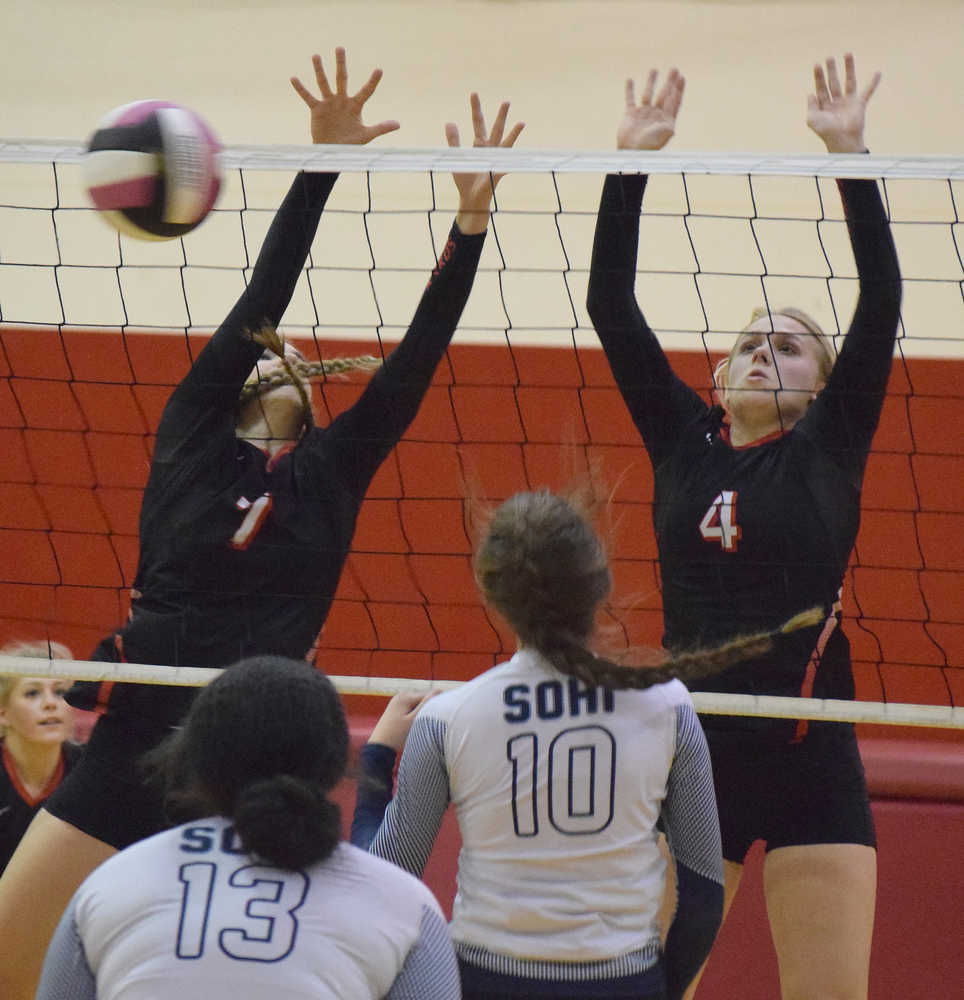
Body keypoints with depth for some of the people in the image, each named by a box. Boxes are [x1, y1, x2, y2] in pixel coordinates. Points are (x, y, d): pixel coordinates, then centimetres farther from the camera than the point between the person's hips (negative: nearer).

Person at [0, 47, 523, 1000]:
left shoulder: (334, 468, 11)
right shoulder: (190, 436, 6)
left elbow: (416, 358, 3)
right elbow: (259, 301, -3)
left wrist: (470, 224, -6)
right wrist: (320, 168, -10)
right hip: (133, 742, -1)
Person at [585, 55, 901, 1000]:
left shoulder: (828, 449, 3)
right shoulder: (683, 442, 9)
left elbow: (882, 301, -6)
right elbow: (610, 306, 5)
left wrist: (849, 153, -11)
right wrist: (631, 165, -1)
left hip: (810, 759, -2)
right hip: (688, 747, 2)